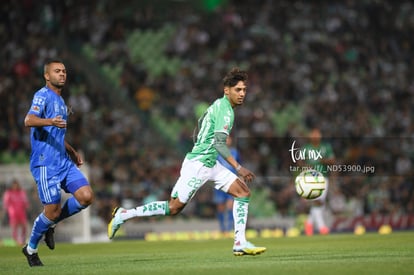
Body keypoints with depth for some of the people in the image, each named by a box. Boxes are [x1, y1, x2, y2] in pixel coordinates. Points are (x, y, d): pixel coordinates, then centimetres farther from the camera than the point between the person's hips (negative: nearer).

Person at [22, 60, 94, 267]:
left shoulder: (60, 101, 22)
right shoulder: (43, 95, -6)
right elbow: (29, 120, -24)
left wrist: (72, 152, 31)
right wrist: (49, 121, -41)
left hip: (64, 162, 8)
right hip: (45, 163, -8)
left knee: (86, 196, -9)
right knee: (53, 210, -9)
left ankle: (50, 225, 12)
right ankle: (30, 248, 14)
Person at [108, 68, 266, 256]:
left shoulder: (218, 105, 14)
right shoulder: (225, 110, -16)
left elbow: (200, 122, 27)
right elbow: (219, 143, -25)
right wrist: (238, 168, -27)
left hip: (210, 164, 10)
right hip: (198, 164, -10)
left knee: (243, 192, 3)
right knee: (174, 208, -7)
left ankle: (240, 243, 0)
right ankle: (123, 214, 3)